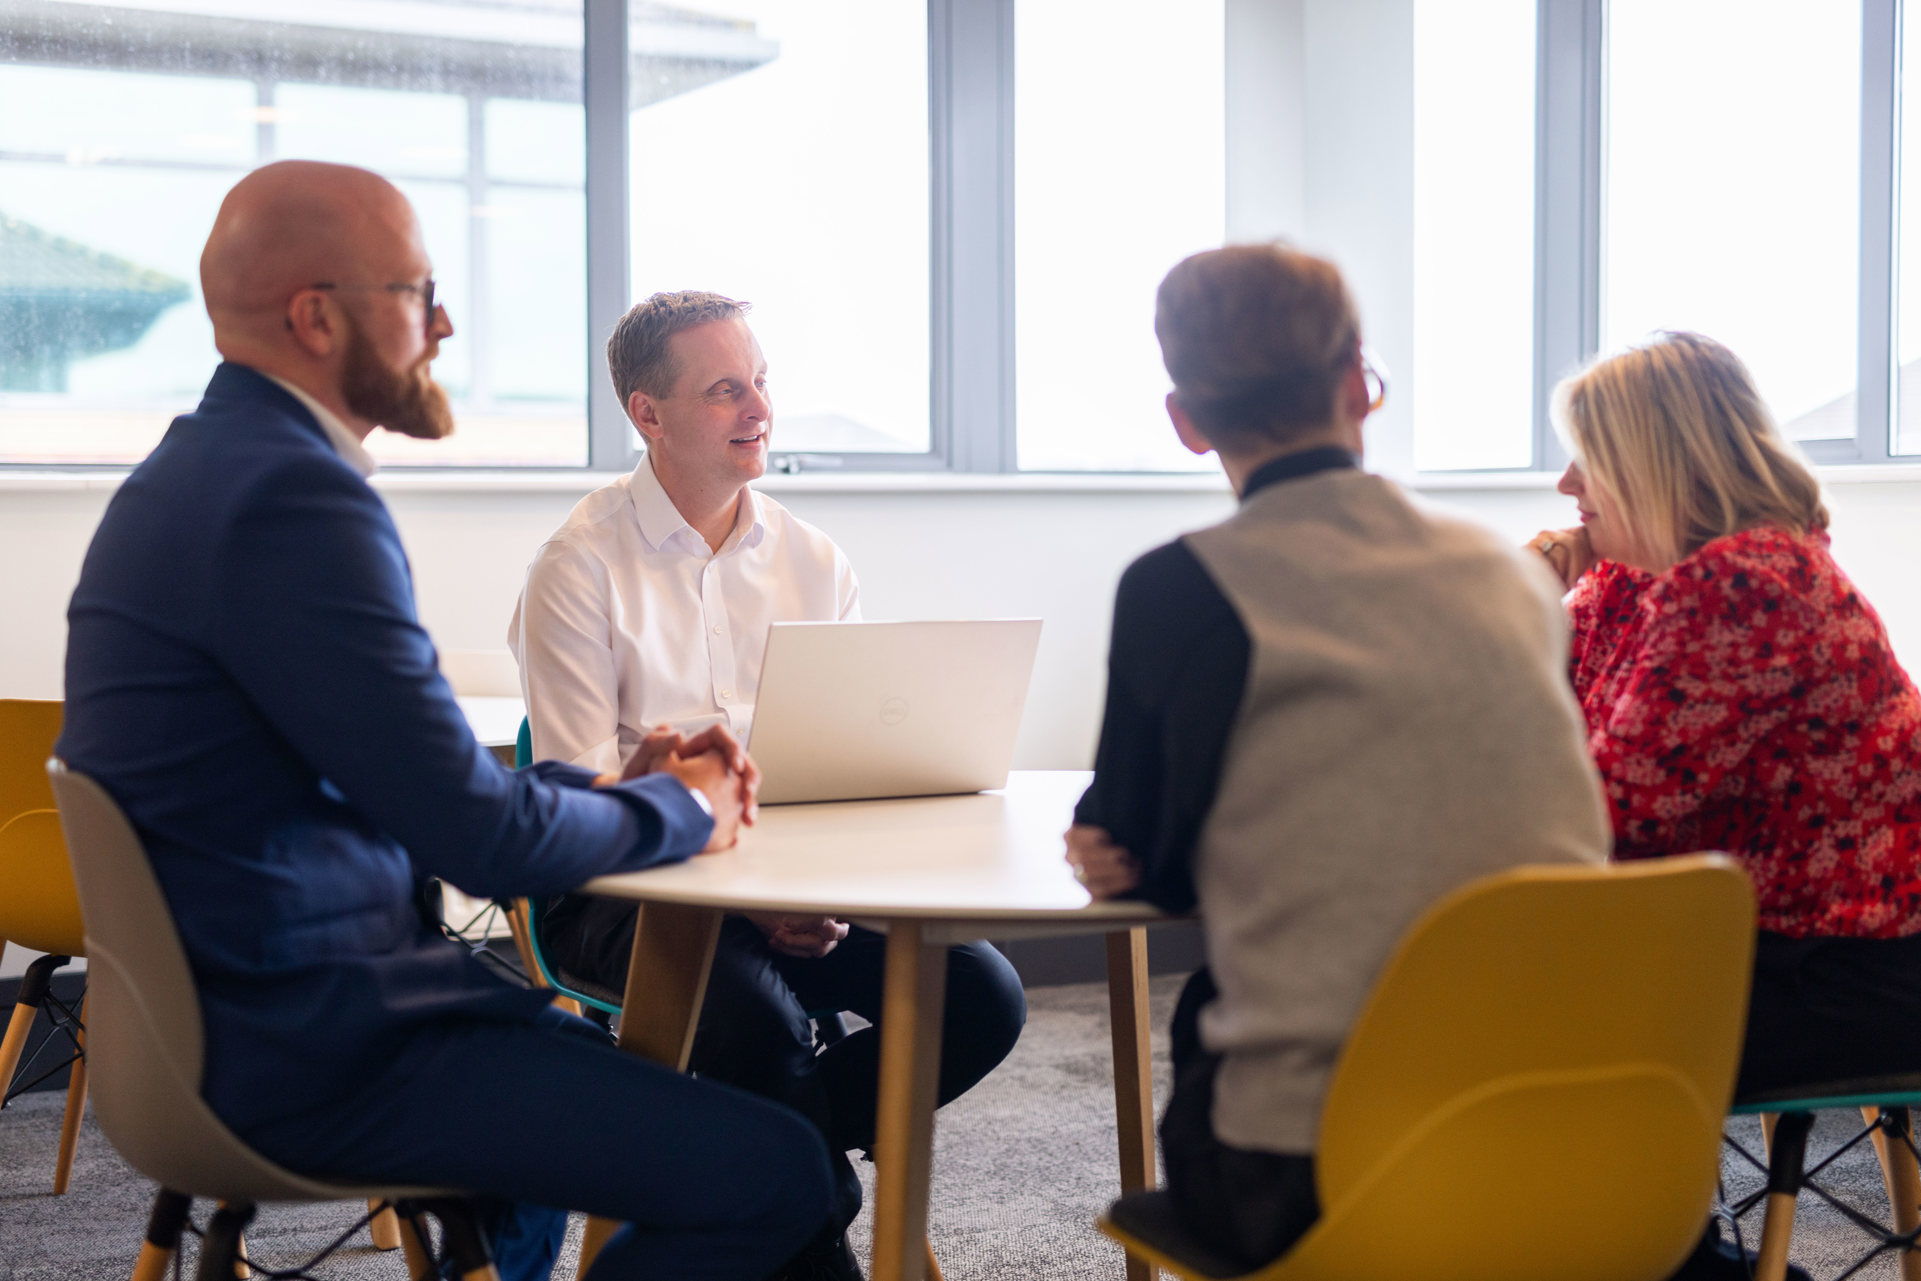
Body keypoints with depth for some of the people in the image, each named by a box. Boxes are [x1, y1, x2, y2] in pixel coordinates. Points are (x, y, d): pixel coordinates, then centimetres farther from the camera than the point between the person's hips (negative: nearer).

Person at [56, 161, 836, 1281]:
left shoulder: (210, 465, 12)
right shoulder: (292, 495, -22)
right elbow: (484, 837, -22)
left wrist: (606, 782, 7)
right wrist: (680, 807, -3)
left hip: (224, 1003, 11)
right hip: (303, 1049, -11)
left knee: (609, 1042, 33)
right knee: (775, 1176, -15)